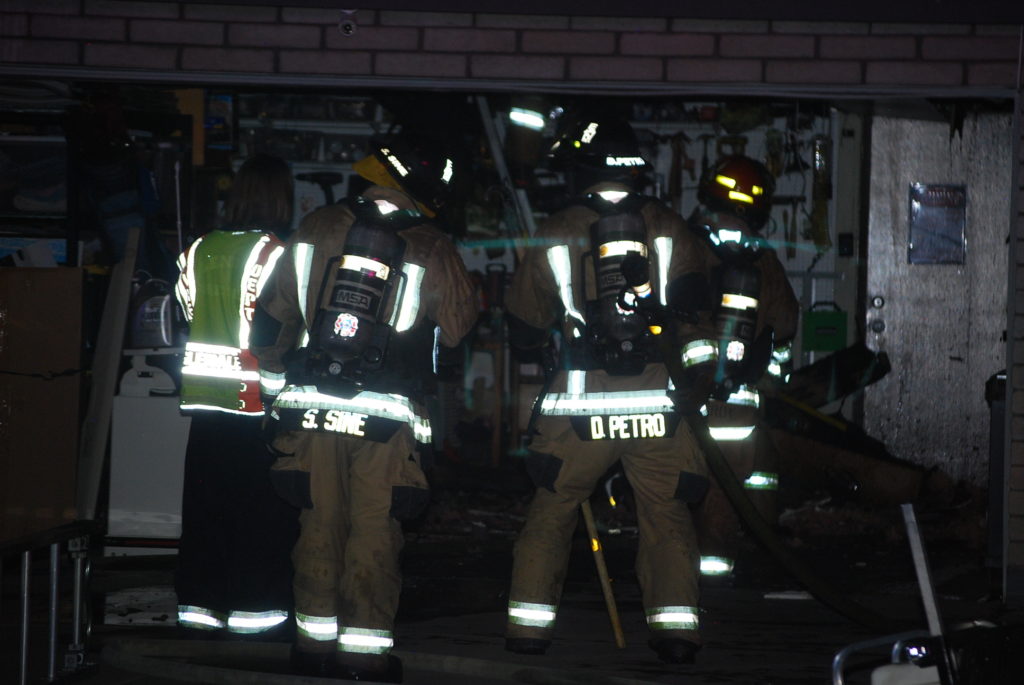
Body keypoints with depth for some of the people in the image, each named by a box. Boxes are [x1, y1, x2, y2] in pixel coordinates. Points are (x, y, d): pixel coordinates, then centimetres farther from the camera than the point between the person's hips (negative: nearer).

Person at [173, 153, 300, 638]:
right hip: (257, 397, -5)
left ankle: (198, 601, 16)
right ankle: (254, 604, 4)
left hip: (204, 394, 5)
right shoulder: (274, 254, -13)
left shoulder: (198, 251, 4)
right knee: (261, 502, 2)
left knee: (205, 499, 12)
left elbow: (186, 313, 12)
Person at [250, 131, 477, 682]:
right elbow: (458, 328, 1)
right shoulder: (431, 249, -6)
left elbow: (273, 314, 9)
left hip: (311, 407, 3)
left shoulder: (317, 229, 2)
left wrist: (274, 380, 19)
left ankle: (315, 638, 19)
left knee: (319, 522, 13)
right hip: (387, 413, -3)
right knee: (374, 531, 4)